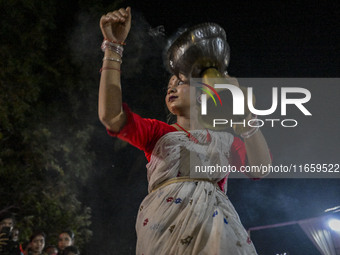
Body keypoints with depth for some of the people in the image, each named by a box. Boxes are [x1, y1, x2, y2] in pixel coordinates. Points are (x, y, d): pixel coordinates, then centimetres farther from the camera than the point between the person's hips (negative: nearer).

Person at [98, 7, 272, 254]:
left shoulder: (224, 139, 22)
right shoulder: (159, 132, 19)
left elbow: (260, 169, 5)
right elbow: (111, 116, 1)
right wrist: (113, 46, -2)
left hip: (216, 224, 1)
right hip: (165, 225, -1)